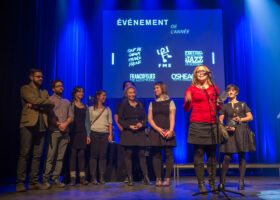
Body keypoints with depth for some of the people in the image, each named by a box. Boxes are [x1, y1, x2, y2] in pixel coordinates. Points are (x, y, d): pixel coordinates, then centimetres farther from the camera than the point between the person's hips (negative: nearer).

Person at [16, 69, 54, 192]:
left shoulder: (44, 92, 22)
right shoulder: (25, 89, 7)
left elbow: (50, 106, 7)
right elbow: (34, 100, -11)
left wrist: (36, 105, -7)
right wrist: (48, 102, 1)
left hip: (41, 126, 5)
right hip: (28, 124, -5)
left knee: (37, 155, 4)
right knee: (24, 154, -6)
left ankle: (34, 182, 8)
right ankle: (20, 183, -2)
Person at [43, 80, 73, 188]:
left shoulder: (67, 102, 21)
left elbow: (71, 116, 13)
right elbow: (49, 116, -4)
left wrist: (65, 124, -5)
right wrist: (58, 124, -13)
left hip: (65, 132, 5)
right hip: (53, 132, -4)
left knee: (60, 157, 3)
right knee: (50, 157, -8)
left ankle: (56, 179, 7)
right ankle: (45, 179, -1)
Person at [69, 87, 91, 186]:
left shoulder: (85, 107, 17)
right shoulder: (71, 104, 6)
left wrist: (88, 135, 8)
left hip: (82, 133, 3)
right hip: (73, 132, -3)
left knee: (82, 155, 1)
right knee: (73, 154, -4)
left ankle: (82, 177, 3)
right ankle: (72, 178, 0)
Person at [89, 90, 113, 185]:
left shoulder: (107, 109, 16)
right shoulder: (91, 109, 9)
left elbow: (110, 123, 12)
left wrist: (110, 134, 1)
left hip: (105, 133, 2)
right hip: (94, 133, -2)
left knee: (103, 155, -1)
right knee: (94, 155, -4)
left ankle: (102, 177, 5)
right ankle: (93, 177, 1)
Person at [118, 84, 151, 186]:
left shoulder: (140, 104, 14)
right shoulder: (123, 105, 6)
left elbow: (145, 118, 14)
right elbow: (120, 120, 3)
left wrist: (141, 124, -6)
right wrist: (129, 126, -11)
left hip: (140, 133, 2)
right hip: (128, 132, -2)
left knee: (142, 154, -3)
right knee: (128, 154, -2)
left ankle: (146, 177, -1)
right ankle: (130, 178, 5)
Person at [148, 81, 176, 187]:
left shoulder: (170, 102, 10)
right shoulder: (152, 104, 16)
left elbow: (172, 118, 1)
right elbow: (149, 118, 6)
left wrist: (170, 130, -14)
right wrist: (158, 129, -9)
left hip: (167, 133, -2)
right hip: (155, 132, 2)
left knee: (168, 154, -4)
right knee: (156, 155, 0)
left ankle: (167, 179, 1)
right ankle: (158, 179, 4)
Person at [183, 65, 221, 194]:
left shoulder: (214, 89, 16)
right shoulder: (191, 89, 8)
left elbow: (219, 107, 19)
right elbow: (186, 108, 3)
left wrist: (219, 104, -3)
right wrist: (187, 101, -18)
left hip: (212, 124, 3)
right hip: (197, 124, -2)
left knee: (212, 155, 4)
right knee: (199, 155, -4)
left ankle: (212, 184, 12)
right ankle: (201, 185, 3)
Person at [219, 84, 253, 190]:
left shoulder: (243, 104, 15)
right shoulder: (225, 106, 14)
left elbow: (250, 117, 10)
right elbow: (220, 120, 7)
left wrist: (241, 119, -7)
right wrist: (226, 127, -11)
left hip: (242, 132, 1)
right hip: (230, 132, -1)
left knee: (242, 156, 0)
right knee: (227, 157, -9)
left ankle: (241, 182, 5)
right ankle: (222, 181, 0)